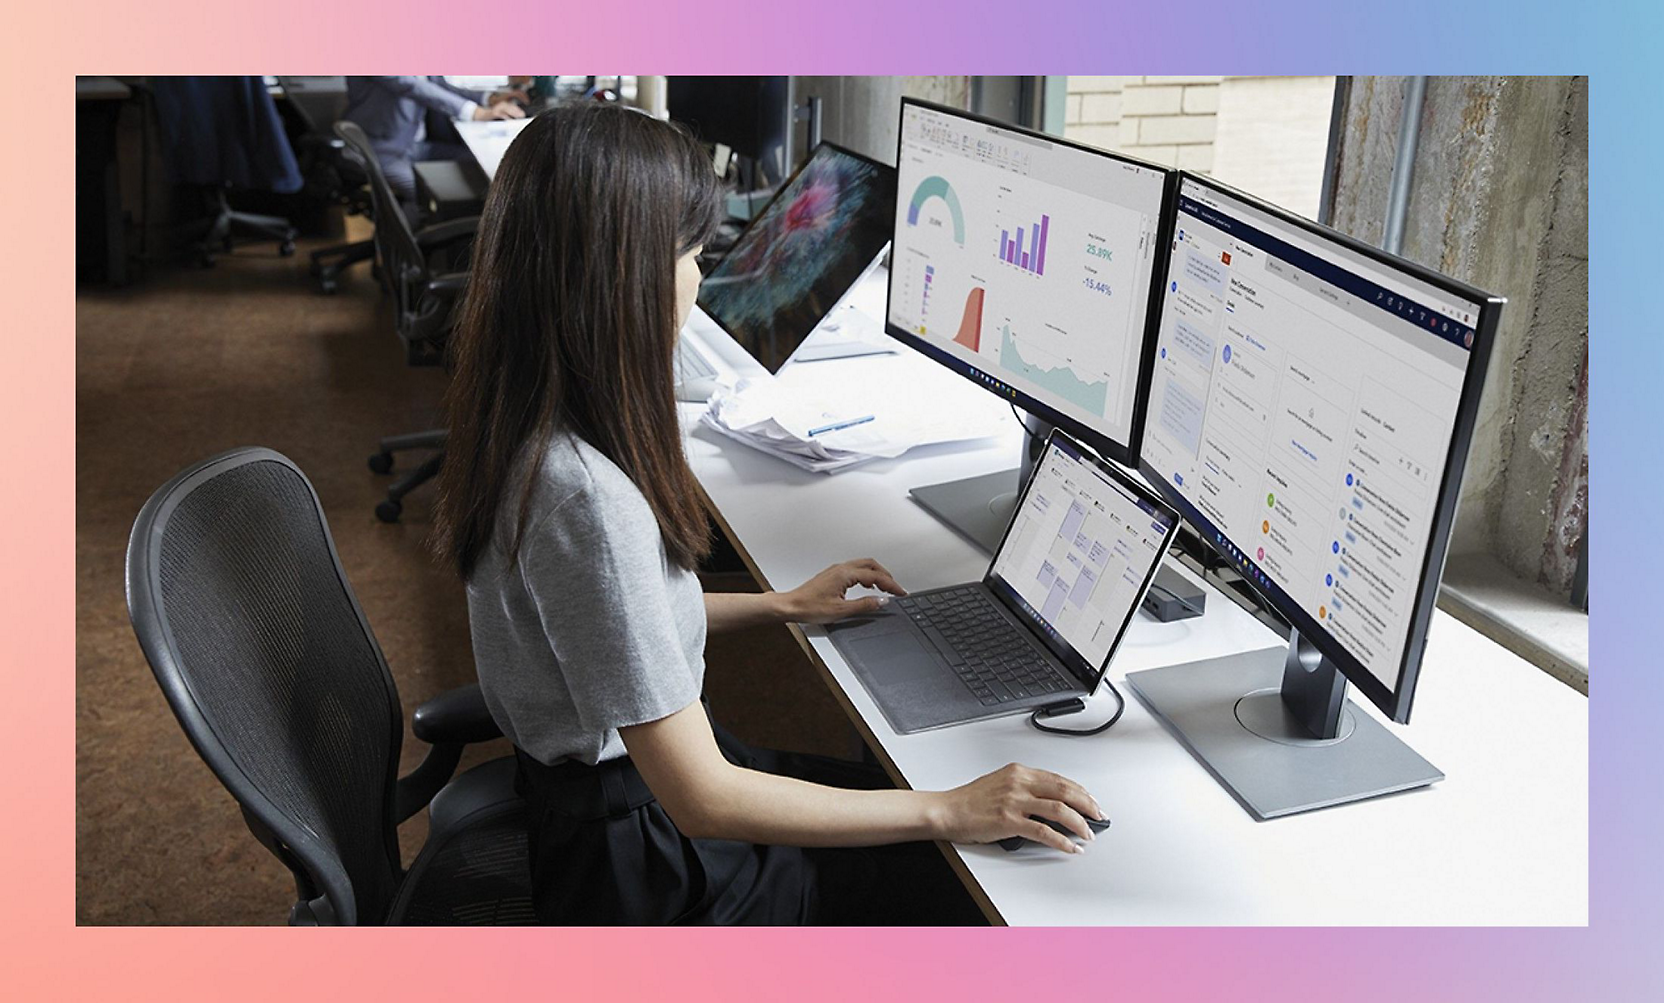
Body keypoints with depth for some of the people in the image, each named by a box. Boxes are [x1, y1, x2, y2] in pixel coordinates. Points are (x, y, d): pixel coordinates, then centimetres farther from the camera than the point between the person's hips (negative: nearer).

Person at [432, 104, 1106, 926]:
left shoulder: (520, 422, -4)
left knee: (891, 784, 17)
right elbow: (703, 800, -29)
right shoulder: (586, 499, -34)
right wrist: (949, 812, -23)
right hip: (636, 865, -9)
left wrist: (784, 605, 13)